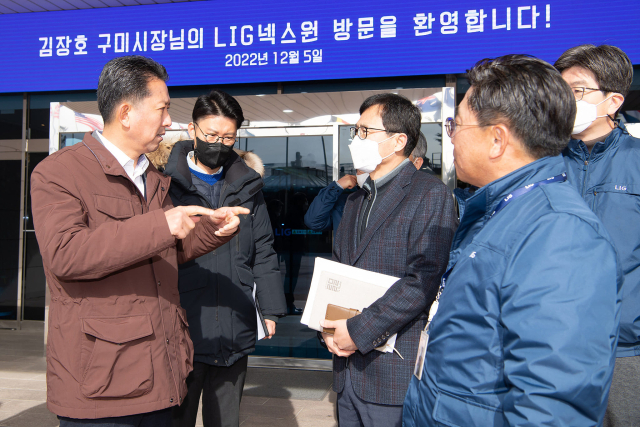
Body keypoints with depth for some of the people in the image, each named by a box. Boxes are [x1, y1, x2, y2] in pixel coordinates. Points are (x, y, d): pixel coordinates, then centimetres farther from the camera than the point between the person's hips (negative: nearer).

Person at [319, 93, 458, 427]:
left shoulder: (430, 194, -10)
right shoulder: (356, 199, 16)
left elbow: (424, 280, -19)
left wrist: (360, 330, -19)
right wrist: (328, 327, 1)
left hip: (394, 370, -7)